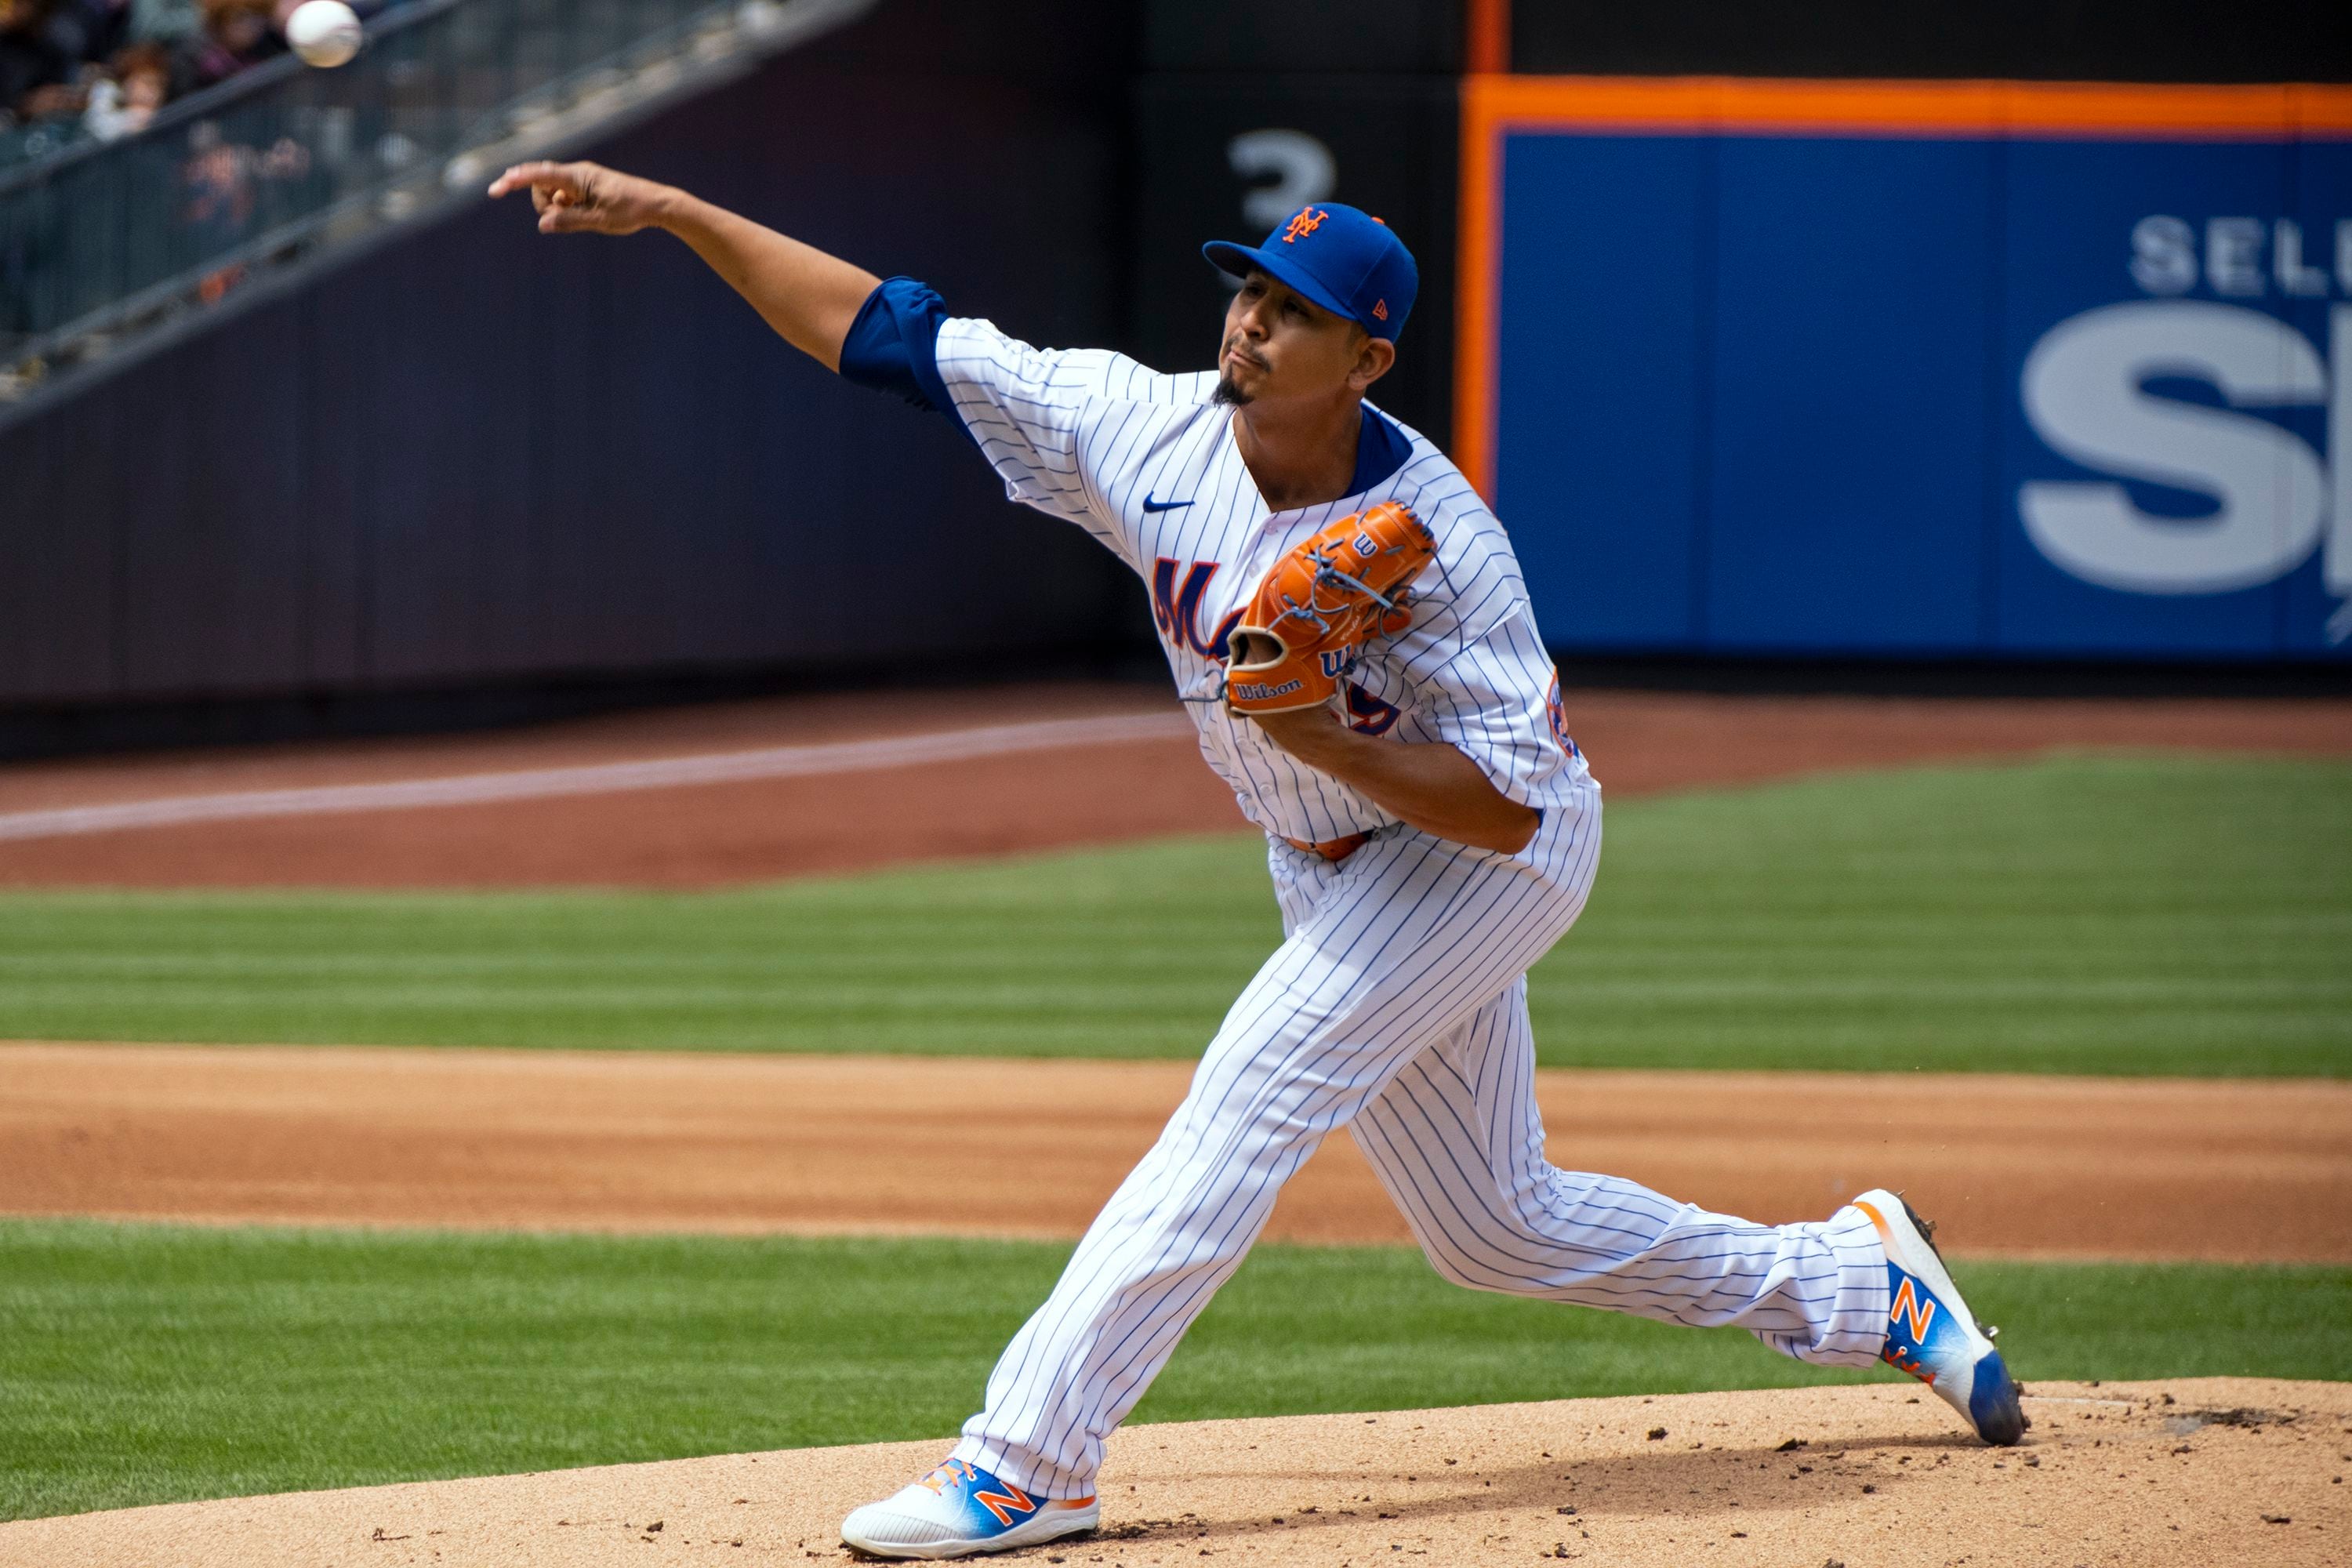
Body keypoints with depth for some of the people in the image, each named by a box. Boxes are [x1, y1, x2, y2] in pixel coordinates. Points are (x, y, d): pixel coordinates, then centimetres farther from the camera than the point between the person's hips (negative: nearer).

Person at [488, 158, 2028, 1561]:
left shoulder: (1436, 540, -29)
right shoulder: (1147, 431, -14)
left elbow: (1508, 803, -27)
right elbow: (888, 332, -13)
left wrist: (1313, 733, -36)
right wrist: (669, 211, -19)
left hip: (1498, 858, -7)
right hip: (1338, 865, 7)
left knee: (1248, 1100, -22)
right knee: (1496, 1227, 14)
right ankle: (1857, 1278, 33)